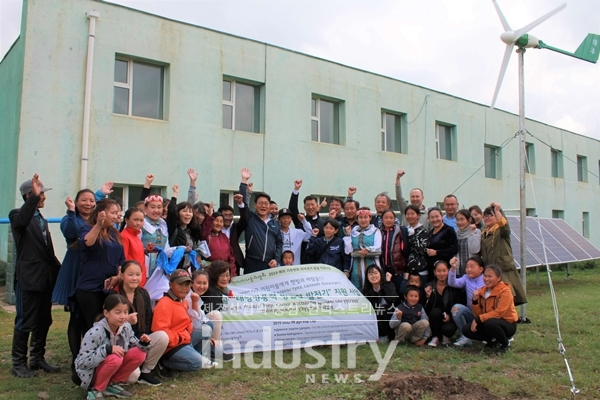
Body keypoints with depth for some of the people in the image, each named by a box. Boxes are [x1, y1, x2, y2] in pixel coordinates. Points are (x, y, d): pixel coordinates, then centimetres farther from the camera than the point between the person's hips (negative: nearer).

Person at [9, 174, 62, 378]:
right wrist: (34, 196, -38)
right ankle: (18, 363, 10)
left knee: (44, 322, 12)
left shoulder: (42, 220, 17)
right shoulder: (18, 214, -5)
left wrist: (59, 270, 11)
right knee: (25, 322, -1)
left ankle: (37, 358, 24)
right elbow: (21, 222, -32)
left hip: (46, 277, 7)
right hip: (28, 278, -7)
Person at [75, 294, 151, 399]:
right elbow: (82, 362, -26)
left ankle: (112, 384, 1)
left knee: (139, 353, -13)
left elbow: (135, 346, 2)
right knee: (114, 358, -33)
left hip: (114, 368, 6)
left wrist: (143, 343, -21)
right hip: (91, 373, -6)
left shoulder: (126, 327, -9)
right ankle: (96, 390, -11)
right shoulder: (95, 333, -27)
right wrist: (107, 349, -36)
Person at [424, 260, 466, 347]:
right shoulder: (429, 286, -1)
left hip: (450, 318, -1)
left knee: (448, 329, -32)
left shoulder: (454, 286, -5)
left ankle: (445, 336, 8)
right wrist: (428, 297, -21)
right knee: (435, 311, -31)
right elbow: (426, 309, -4)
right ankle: (435, 337, -9)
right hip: (435, 318, 2)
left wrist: (450, 315, -17)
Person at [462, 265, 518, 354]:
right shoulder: (482, 291, 2)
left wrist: (478, 319, -25)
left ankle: (505, 344, -9)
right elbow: (477, 315, 1)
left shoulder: (505, 291, -16)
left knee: (490, 323, -37)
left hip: (507, 324, -6)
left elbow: (499, 313, -23)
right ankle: (493, 340, 8)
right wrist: (475, 300, -16)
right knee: (466, 329, -12)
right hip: (488, 322, 6)